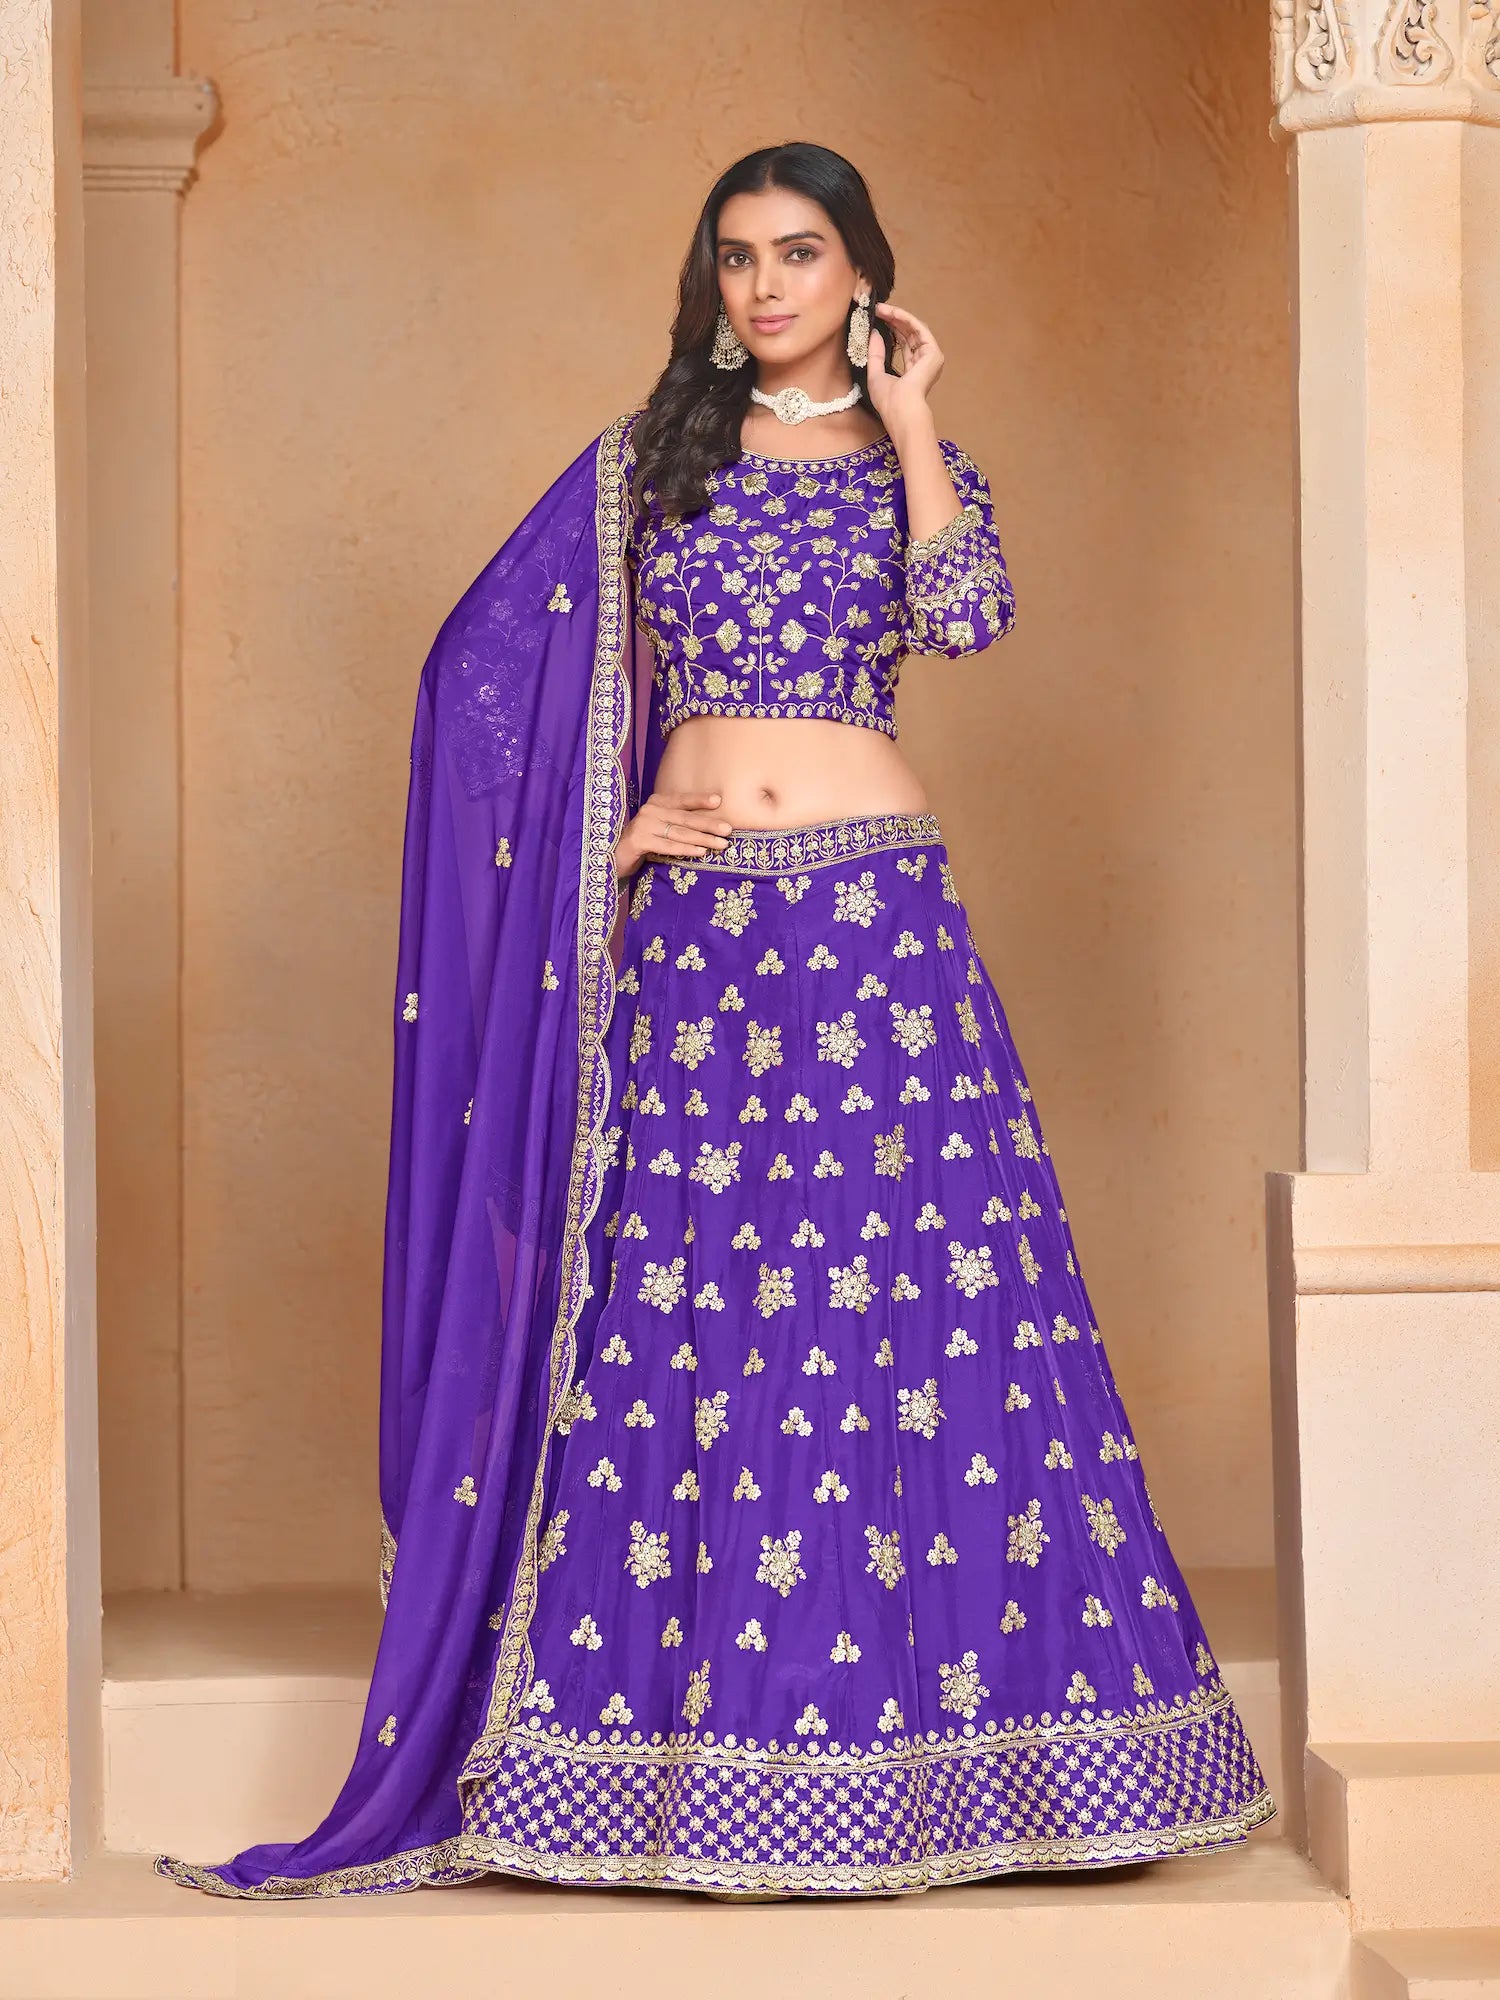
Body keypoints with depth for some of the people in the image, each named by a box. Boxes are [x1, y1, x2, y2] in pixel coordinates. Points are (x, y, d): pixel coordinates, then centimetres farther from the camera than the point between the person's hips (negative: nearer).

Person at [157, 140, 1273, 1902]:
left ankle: (914, 1730, 4)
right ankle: (678, 1738, 6)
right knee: (684, 1318, 0)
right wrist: (600, 835, 1)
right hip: (690, 930, 1)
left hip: (881, 925, -1)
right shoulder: (644, 462, 11)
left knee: (914, 1309, -3)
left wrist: (904, 419, -3)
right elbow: (486, 664, 10)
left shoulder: (916, 462, 10)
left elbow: (966, 617, -11)